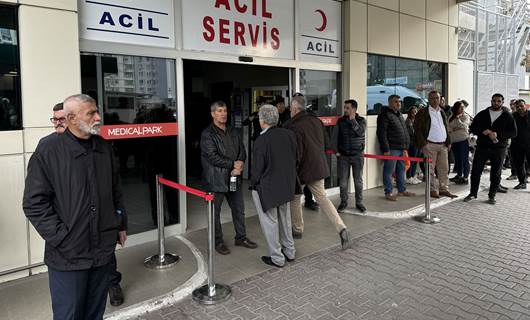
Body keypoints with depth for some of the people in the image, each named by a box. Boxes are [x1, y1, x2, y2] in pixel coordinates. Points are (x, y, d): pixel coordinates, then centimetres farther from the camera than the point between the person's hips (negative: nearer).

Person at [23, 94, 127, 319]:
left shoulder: (104, 147, 7)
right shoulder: (49, 149, -10)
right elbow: (34, 203, -10)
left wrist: (120, 225, 15)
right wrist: (61, 237, -12)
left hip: (103, 250, 5)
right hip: (68, 255, -4)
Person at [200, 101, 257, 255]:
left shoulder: (233, 132, 13)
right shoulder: (207, 134, -9)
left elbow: (242, 151, 10)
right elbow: (212, 157, -17)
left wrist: (240, 165, -11)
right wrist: (233, 164, -15)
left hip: (234, 178, 6)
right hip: (216, 180, -6)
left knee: (239, 210, 14)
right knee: (215, 212, 6)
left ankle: (241, 237, 31)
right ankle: (218, 241, 22)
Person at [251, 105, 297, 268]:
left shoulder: (261, 141, -23)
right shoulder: (289, 134, -4)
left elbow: (258, 168, -18)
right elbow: (296, 159, 5)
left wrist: (253, 183, 1)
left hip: (266, 189, -7)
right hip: (287, 186, 7)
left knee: (270, 223, 9)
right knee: (285, 219, 22)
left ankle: (277, 258, 20)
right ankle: (289, 252, 35)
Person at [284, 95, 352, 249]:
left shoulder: (293, 126, -19)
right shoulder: (316, 121, 6)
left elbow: (296, 153, -21)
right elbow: (324, 140, 16)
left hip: (302, 168, -6)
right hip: (319, 166, 7)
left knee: (295, 198, 16)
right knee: (322, 198, 11)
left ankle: (297, 229, 28)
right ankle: (342, 229, -2)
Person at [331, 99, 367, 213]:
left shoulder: (361, 120, 1)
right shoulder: (340, 121, 5)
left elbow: (360, 132, -18)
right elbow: (335, 137, 5)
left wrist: (352, 119, -15)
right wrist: (336, 151, -4)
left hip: (357, 156, -1)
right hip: (343, 156, 1)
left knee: (358, 180, 6)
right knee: (343, 181, 4)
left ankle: (359, 202, 20)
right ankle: (343, 202, 18)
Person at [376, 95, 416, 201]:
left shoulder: (400, 115, 19)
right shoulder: (385, 115, -10)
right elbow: (381, 133, -17)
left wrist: (405, 146, 19)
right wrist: (385, 149, -20)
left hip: (401, 148, 9)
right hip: (391, 149, -9)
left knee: (401, 170, 15)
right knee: (389, 171, -3)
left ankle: (402, 190, 26)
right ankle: (388, 192, 5)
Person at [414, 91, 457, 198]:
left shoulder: (442, 112, 17)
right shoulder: (423, 112, -3)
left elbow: (446, 128, 23)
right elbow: (417, 128, -8)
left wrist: (448, 142, 13)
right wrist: (423, 144, -14)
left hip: (443, 145, 6)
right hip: (430, 145, -6)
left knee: (444, 168, 8)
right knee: (430, 168, -1)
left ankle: (444, 189, 16)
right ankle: (433, 190, 7)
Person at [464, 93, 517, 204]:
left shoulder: (507, 116, 4)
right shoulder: (482, 114, 8)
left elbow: (513, 132, -2)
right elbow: (472, 128, 6)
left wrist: (498, 134, -17)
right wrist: (483, 132, -14)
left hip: (499, 148, -1)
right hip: (482, 147, 1)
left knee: (496, 174, 4)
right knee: (475, 171, 1)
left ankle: (491, 196, 16)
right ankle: (473, 193, 15)